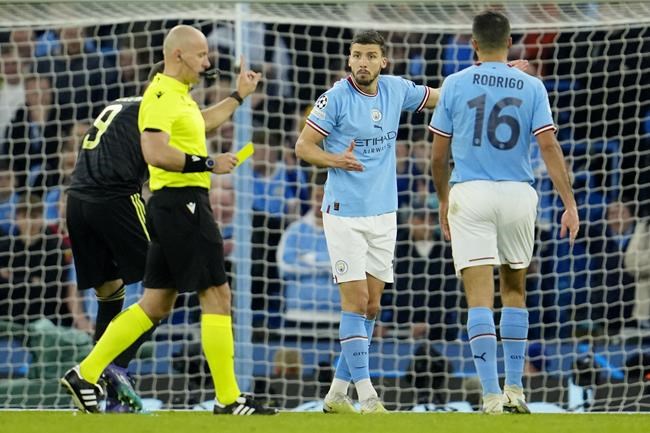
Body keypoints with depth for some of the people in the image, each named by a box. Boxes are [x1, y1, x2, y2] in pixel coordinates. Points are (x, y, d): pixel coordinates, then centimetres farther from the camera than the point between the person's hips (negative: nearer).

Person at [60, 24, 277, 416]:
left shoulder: (178, 94, 17)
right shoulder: (162, 96, -14)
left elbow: (199, 124, 39)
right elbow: (155, 152, -26)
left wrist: (238, 96, 42)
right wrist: (209, 164, -21)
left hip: (176, 207, 10)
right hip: (182, 202, -10)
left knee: (156, 305, 11)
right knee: (217, 295, -8)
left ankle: (85, 375, 12)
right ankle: (229, 399, -7)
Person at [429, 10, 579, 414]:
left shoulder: (455, 85, 1)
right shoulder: (531, 87, 2)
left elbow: (438, 156, 4)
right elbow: (549, 146, -5)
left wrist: (444, 201, 19)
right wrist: (570, 204, -5)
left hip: (469, 192, -2)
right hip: (518, 196, 2)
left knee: (480, 297, -5)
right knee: (515, 289, 19)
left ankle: (492, 393, -14)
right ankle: (515, 389, 19)